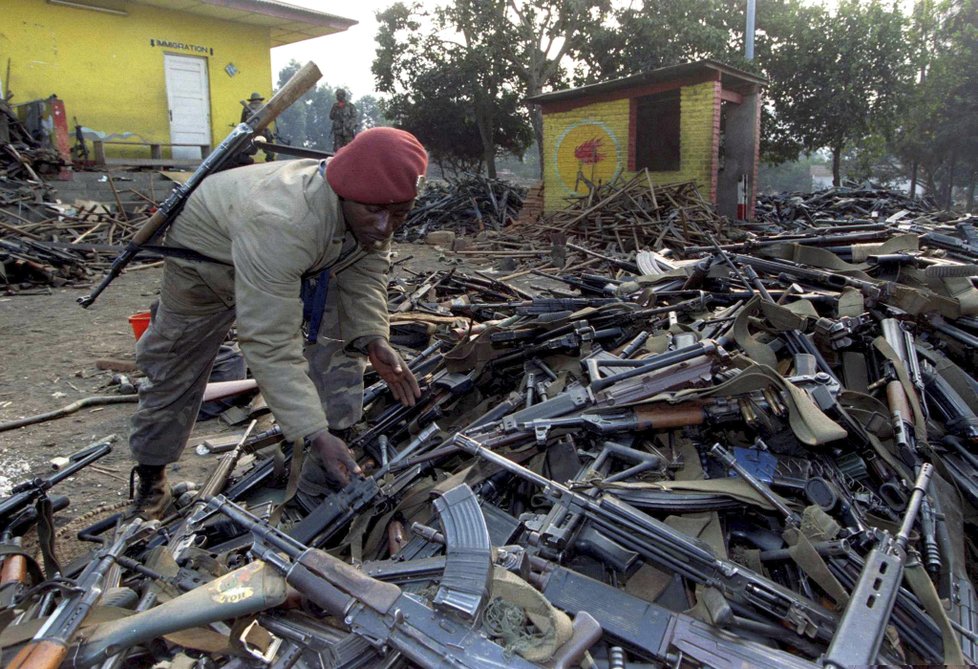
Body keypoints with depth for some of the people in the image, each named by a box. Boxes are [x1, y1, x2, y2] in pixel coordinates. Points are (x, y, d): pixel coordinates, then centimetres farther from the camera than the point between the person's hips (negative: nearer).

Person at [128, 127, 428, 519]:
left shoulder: (372, 211, -26)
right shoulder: (279, 222, -48)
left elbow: (365, 270, -10)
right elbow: (269, 345, -48)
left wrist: (372, 338, -27)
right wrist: (314, 434, -51)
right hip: (206, 249, -5)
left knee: (344, 330, -11)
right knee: (177, 368, 7)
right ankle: (150, 472, 30)